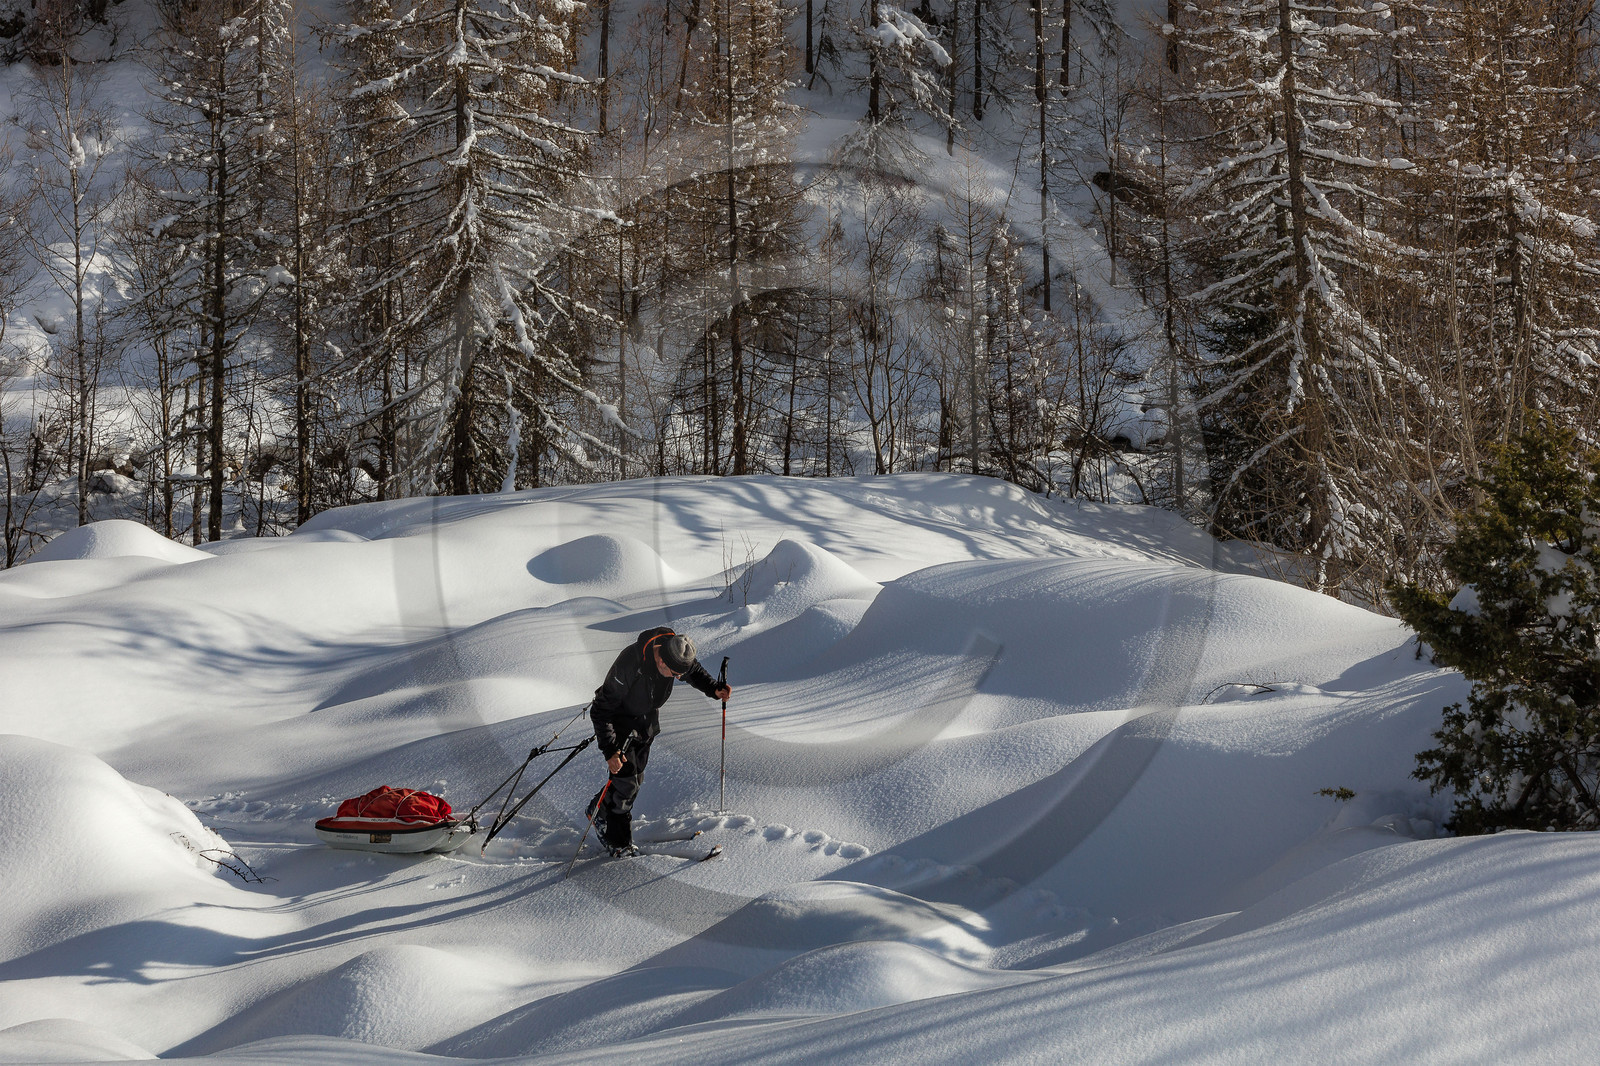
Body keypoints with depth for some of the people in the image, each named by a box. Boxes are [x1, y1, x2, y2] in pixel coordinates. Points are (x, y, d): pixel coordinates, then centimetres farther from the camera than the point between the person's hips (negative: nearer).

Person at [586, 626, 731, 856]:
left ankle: (599, 812, 38)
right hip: (619, 722, -6)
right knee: (627, 782, -7)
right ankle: (619, 843, 11)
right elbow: (600, 711, -32)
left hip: (647, 721, 6)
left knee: (636, 778, 14)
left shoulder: (675, 651, -22)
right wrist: (610, 750, -38)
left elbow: (695, 671, 3)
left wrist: (715, 689, -16)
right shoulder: (629, 665, -39)